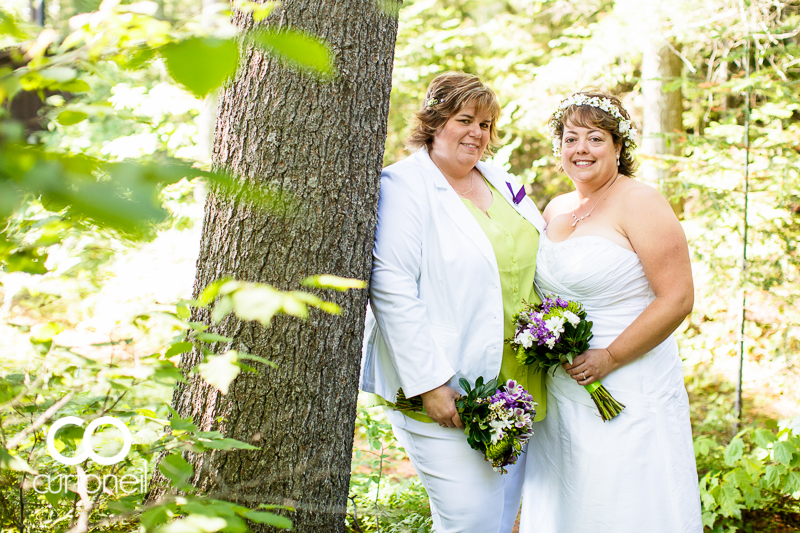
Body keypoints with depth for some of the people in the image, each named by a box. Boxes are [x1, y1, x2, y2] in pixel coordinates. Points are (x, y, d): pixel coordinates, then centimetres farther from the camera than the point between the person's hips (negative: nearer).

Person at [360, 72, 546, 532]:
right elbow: (391, 291, -18)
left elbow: (536, 261, 25)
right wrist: (429, 382, -22)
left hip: (513, 389, 8)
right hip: (444, 393, -7)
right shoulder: (403, 186, -10)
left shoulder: (501, 182, 14)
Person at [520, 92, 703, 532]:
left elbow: (677, 298, -16)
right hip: (560, 392, 7)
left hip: (628, 392, -7)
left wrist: (610, 357, -18)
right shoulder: (556, 210, 12)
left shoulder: (638, 203, -10)